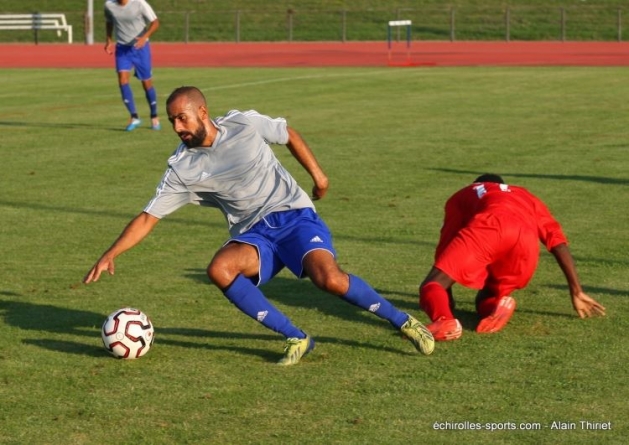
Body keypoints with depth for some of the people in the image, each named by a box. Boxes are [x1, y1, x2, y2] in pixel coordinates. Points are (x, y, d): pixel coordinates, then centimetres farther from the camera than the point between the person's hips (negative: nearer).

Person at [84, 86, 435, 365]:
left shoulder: (245, 125, -8)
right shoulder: (182, 168, -4)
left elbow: (288, 134, 10)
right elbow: (148, 217, -2)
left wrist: (317, 173, 6)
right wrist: (111, 255, -12)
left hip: (294, 216, -3)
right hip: (253, 236, 3)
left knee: (329, 278, -29)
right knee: (219, 269, -29)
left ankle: (403, 322, -7)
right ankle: (297, 339, -19)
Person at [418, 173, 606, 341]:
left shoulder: (461, 197, 39)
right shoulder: (528, 199, 43)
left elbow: (446, 244, 33)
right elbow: (558, 242, 29)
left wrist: (446, 301, 40)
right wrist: (577, 292, 27)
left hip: (487, 227, -3)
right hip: (526, 238, 3)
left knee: (432, 286, -2)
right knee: (485, 305, 23)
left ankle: (444, 320, -37)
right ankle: (499, 304, -14)